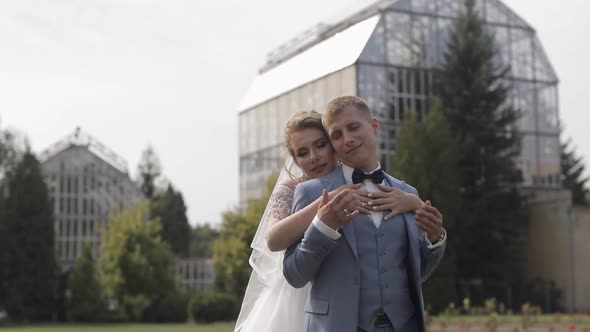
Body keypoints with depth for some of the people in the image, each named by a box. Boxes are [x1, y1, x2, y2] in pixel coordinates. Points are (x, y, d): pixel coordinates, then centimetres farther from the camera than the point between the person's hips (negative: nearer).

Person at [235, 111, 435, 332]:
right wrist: (327, 202, -30)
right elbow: (273, 241, -23)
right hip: (299, 302, -2)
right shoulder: (290, 190, -5)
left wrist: (412, 201, -21)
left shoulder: (361, 188, 0)